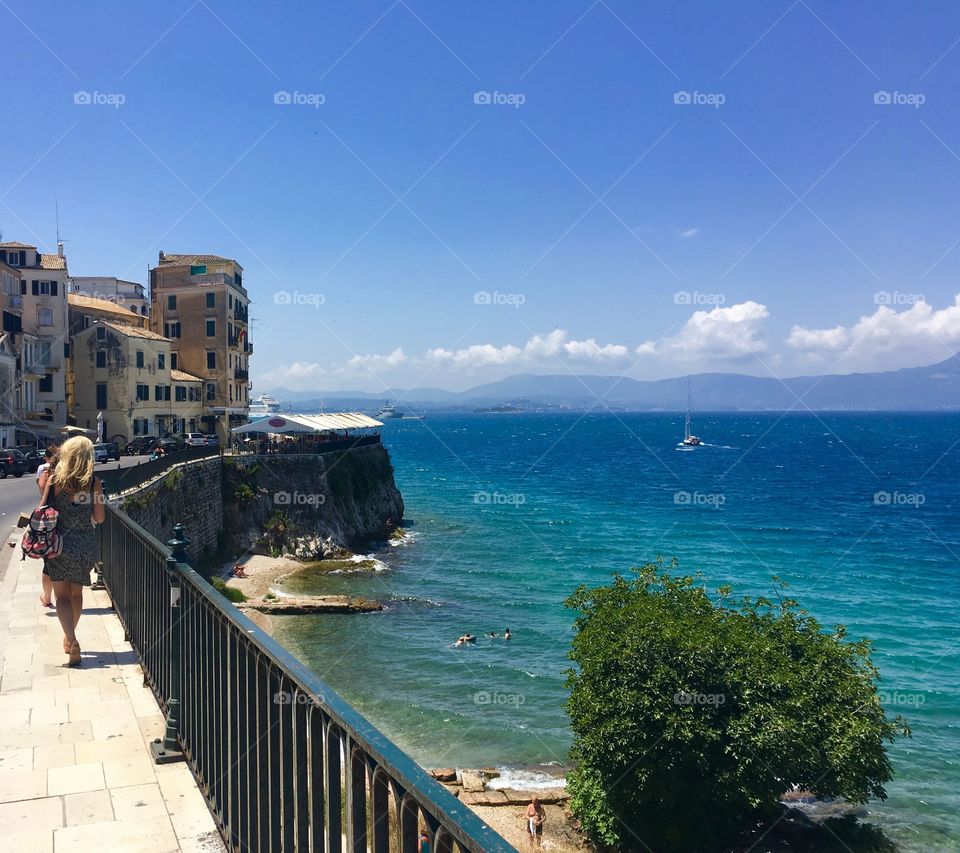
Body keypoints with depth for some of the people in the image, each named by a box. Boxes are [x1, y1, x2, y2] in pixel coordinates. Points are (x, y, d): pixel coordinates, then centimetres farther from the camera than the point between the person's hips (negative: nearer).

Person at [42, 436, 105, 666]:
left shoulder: (54, 480, -9)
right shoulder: (94, 483, -7)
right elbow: (99, 518, -3)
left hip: (59, 544, -1)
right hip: (85, 546, 2)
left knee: (62, 595, 5)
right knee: (76, 593, 20)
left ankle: (72, 640, -15)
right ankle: (69, 638, 35)